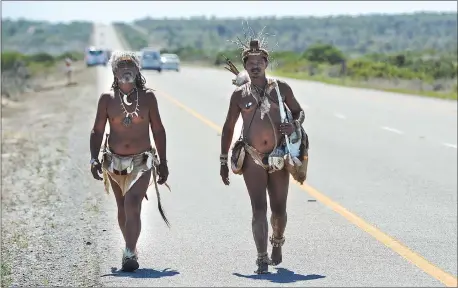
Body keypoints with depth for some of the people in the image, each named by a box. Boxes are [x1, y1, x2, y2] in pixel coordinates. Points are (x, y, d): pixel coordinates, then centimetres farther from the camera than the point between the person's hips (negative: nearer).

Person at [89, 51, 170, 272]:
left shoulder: (147, 96, 1)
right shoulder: (107, 98, 2)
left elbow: (158, 131, 6)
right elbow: (97, 131, 5)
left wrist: (163, 162, 5)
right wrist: (94, 159, -7)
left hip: (141, 163, -2)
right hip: (114, 163, 2)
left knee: (132, 205, -19)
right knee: (123, 209, 12)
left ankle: (129, 254, -17)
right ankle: (131, 250, 30)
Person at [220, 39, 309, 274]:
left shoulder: (281, 88, 4)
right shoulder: (239, 94, 4)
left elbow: (299, 111, 15)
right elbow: (228, 128, 10)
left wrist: (295, 124, -10)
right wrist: (223, 161, 8)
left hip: (280, 157, 1)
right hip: (252, 159, -1)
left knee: (279, 209, 9)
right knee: (259, 209, -10)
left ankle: (277, 243, 39)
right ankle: (262, 258, -11)